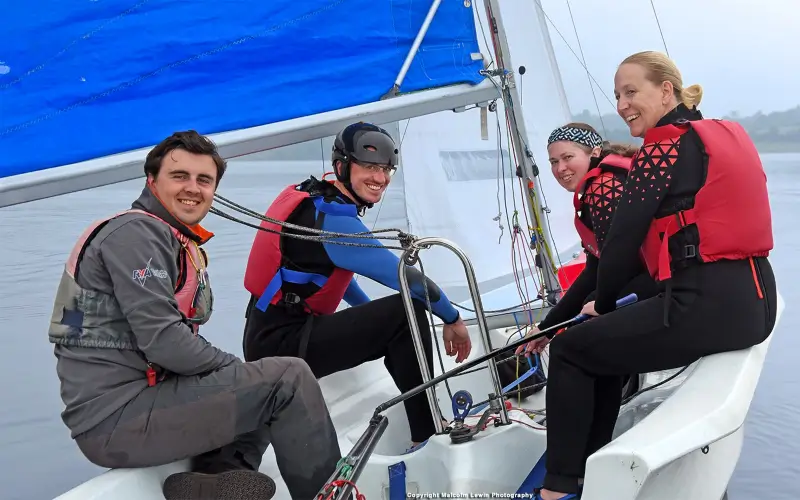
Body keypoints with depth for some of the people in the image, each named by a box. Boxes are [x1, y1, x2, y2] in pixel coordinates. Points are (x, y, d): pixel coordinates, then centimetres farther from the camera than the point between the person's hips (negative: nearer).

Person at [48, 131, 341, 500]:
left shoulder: (187, 246, 18)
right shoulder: (136, 233, -11)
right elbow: (163, 341, -20)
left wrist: (238, 376, -2)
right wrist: (238, 370, -7)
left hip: (144, 397, 10)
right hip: (116, 416, -10)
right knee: (289, 378, -13)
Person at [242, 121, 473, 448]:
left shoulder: (313, 199, 9)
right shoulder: (335, 222, -20)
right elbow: (410, 279, -22)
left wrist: (375, 315, 29)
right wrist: (453, 319, -6)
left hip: (270, 336, 10)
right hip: (281, 345, -10)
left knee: (394, 328, 20)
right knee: (407, 312, -19)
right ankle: (428, 434, -10)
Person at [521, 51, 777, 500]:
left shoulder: (665, 146, -10)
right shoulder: (728, 134, 18)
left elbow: (624, 238, -11)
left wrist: (603, 304, 9)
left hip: (706, 307, -10)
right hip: (754, 301, 10)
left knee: (570, 350, 6)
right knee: (605, 340, 24)